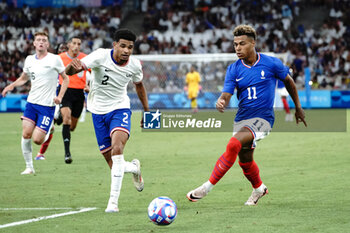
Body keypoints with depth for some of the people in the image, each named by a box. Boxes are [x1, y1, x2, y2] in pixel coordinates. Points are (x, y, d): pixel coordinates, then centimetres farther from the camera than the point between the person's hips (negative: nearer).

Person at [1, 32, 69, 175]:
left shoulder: (55, 59, -4)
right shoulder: (29, 60, 9)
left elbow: (65, 78, 5)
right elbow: (23, 78, 25)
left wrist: (60, 96, -8)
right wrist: (11, 85, 6)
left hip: (47, 105, -4)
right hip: (31, 103, 4)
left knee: (37, 139, -11)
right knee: (26, 134, -10)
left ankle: (48, 132, 26)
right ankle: (29, 167, 3)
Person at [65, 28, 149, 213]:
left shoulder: (134, 65, -8)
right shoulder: (101, 56, -19)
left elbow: (139, 85, 17)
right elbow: (68, 72, -30)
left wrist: (147, 111, 21)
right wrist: (73, 67, -55)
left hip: (120, 108, 0)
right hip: (98, 110, 0)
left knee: (117, 148, -28)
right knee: (112, 163, 3)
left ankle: (113, 201, -27)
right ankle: (134, 168, 40)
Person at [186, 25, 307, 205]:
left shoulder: (271, 63, -6)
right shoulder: (233, 69, 1)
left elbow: (288, 81, 10)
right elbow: (226, 94, -8)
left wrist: (298, 107, 17)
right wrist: (221, 102, -33)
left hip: (262, 118, -5)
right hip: (242, 118, 5)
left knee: (234, 144, -27)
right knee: (245, 160, 14)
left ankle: (207, 187, -23)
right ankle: (259, 188, 45)